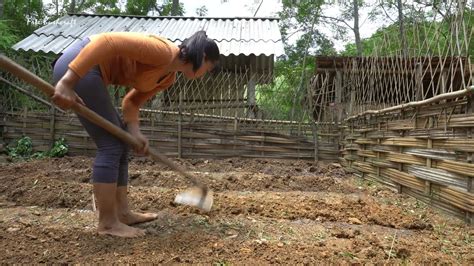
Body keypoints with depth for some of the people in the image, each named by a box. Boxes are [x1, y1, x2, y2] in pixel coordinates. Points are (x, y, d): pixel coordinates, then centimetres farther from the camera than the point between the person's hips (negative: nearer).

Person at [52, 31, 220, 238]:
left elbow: (131, 102, 13)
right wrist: (67, 82, -28)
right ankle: (107, 222, 2)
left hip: (90, 72, 10)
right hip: (76, 68, -10)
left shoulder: (168, 77, 11)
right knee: (110, 145, -8)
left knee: (120, 143, 11)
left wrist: (134, 133, -4)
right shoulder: (163, 51, -18)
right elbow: (107, 41, -26)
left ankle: (122, 212, 19)